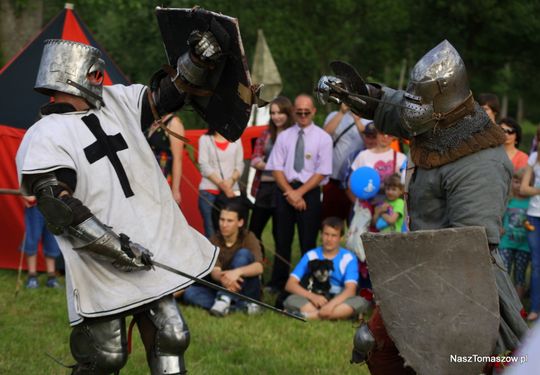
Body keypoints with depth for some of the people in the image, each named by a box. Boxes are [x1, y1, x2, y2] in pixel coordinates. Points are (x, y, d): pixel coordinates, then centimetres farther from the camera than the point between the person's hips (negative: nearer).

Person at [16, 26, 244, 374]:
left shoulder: (117, 102, 11)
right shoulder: (44, 139, -10)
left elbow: (171, 93, 15)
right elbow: (60, 211, -18)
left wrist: (197, 60, -6)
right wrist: (117, 248, -21)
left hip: (148, 250, 7)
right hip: (99, 265, -6)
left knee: (171, 337, 4)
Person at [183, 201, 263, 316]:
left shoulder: (248, 238, -8)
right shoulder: (215, 241, -2)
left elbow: (259, 267, -26)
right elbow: (215, 271, -17)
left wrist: (238, 271, -47)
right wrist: (222, 278, -44)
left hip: (247, 291, -3)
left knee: (243, 254, -24)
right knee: (190, 292, -24)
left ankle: (225, 299, -37)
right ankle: (242, 306, -33)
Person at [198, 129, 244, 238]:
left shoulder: (236, 140, 11)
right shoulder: (205, 139, 5)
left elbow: (239, 165, 9)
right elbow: (204, 165, -2)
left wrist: (231, 180, -11)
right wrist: (221, 184, -11)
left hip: (231, 191, 1)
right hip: (209, 191, -1)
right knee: (211, 232, -7)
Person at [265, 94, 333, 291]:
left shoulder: (323, 138, 0)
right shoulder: (284, 136, 8)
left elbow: (322, 172, -5)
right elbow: (276, 168, 3)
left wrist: (300, 192, -12)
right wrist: (290, 192, -10)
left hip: (310, 193, -2)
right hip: (285, 190, 2)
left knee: (308, 241, 0)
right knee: (282, 239, 6)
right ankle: (278, 283, 11)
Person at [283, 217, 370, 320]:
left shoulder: (348, 258, 1)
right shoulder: (311, 256, 4)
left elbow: (350, 290, -13)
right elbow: (290, 284, -5)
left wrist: (331, 305, -31)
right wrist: (312, 296, -23)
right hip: (315, 302, 0)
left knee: (361, 302, -31)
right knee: (291, 300, -27)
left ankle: (311, 315, -33)